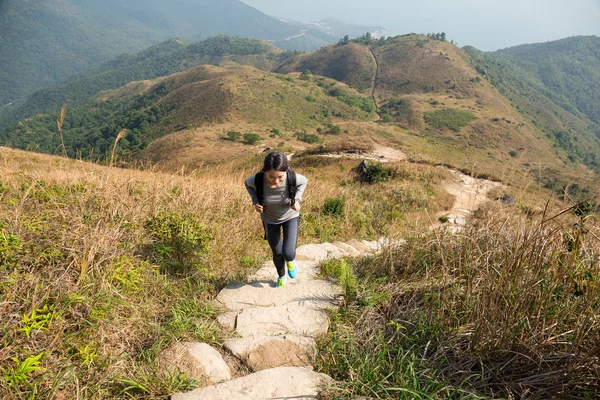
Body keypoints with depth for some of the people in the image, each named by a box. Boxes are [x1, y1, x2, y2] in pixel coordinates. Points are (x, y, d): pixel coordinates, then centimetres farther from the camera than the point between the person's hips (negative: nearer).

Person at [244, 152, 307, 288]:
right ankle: (281, 276, 50)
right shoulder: (257, 180, -34)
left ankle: (290, 260, 27)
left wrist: (297, 199, -22)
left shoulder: (293, 178, -35)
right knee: (277, 253, 16)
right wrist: (255, 201, -22)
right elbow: (247, 183, -8)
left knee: (288, 254, -14)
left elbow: (304, 181, -9)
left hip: (290, 216, -1)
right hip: (270, 219, 1)